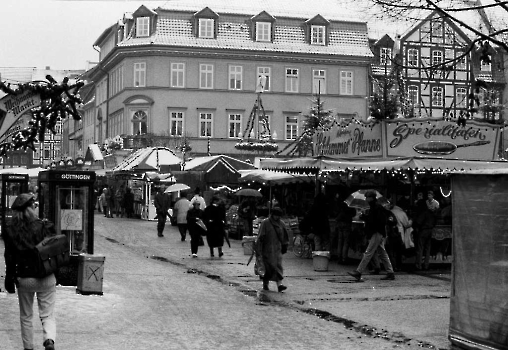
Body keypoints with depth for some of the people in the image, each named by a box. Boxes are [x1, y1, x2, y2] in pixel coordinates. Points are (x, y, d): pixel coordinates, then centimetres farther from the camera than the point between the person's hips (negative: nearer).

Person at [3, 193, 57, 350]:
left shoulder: (10, 231, -6)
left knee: (26, 316, 18)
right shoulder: (44, 227, -10)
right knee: (47, 315, 7)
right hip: (46, 278, -1)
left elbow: (9, 258, -3)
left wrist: (9, 280, 4)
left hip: (23, 279, 1)